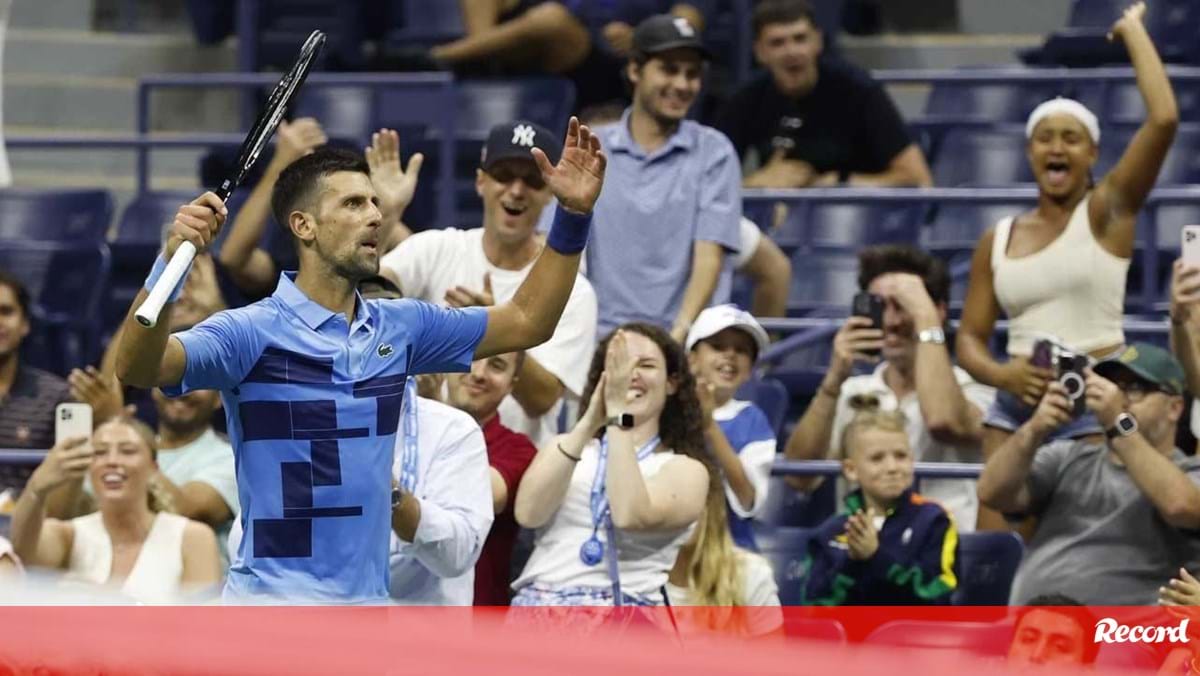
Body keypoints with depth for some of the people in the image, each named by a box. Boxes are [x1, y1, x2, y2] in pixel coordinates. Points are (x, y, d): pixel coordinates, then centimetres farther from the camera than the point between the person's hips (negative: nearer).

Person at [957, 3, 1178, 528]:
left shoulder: (1107, 212, 1)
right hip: (1016, 406, 4)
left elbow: (1164, 119, -11)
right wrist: (1000, 374, -10)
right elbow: (970, 337, 13)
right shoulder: (998, 240, 12)